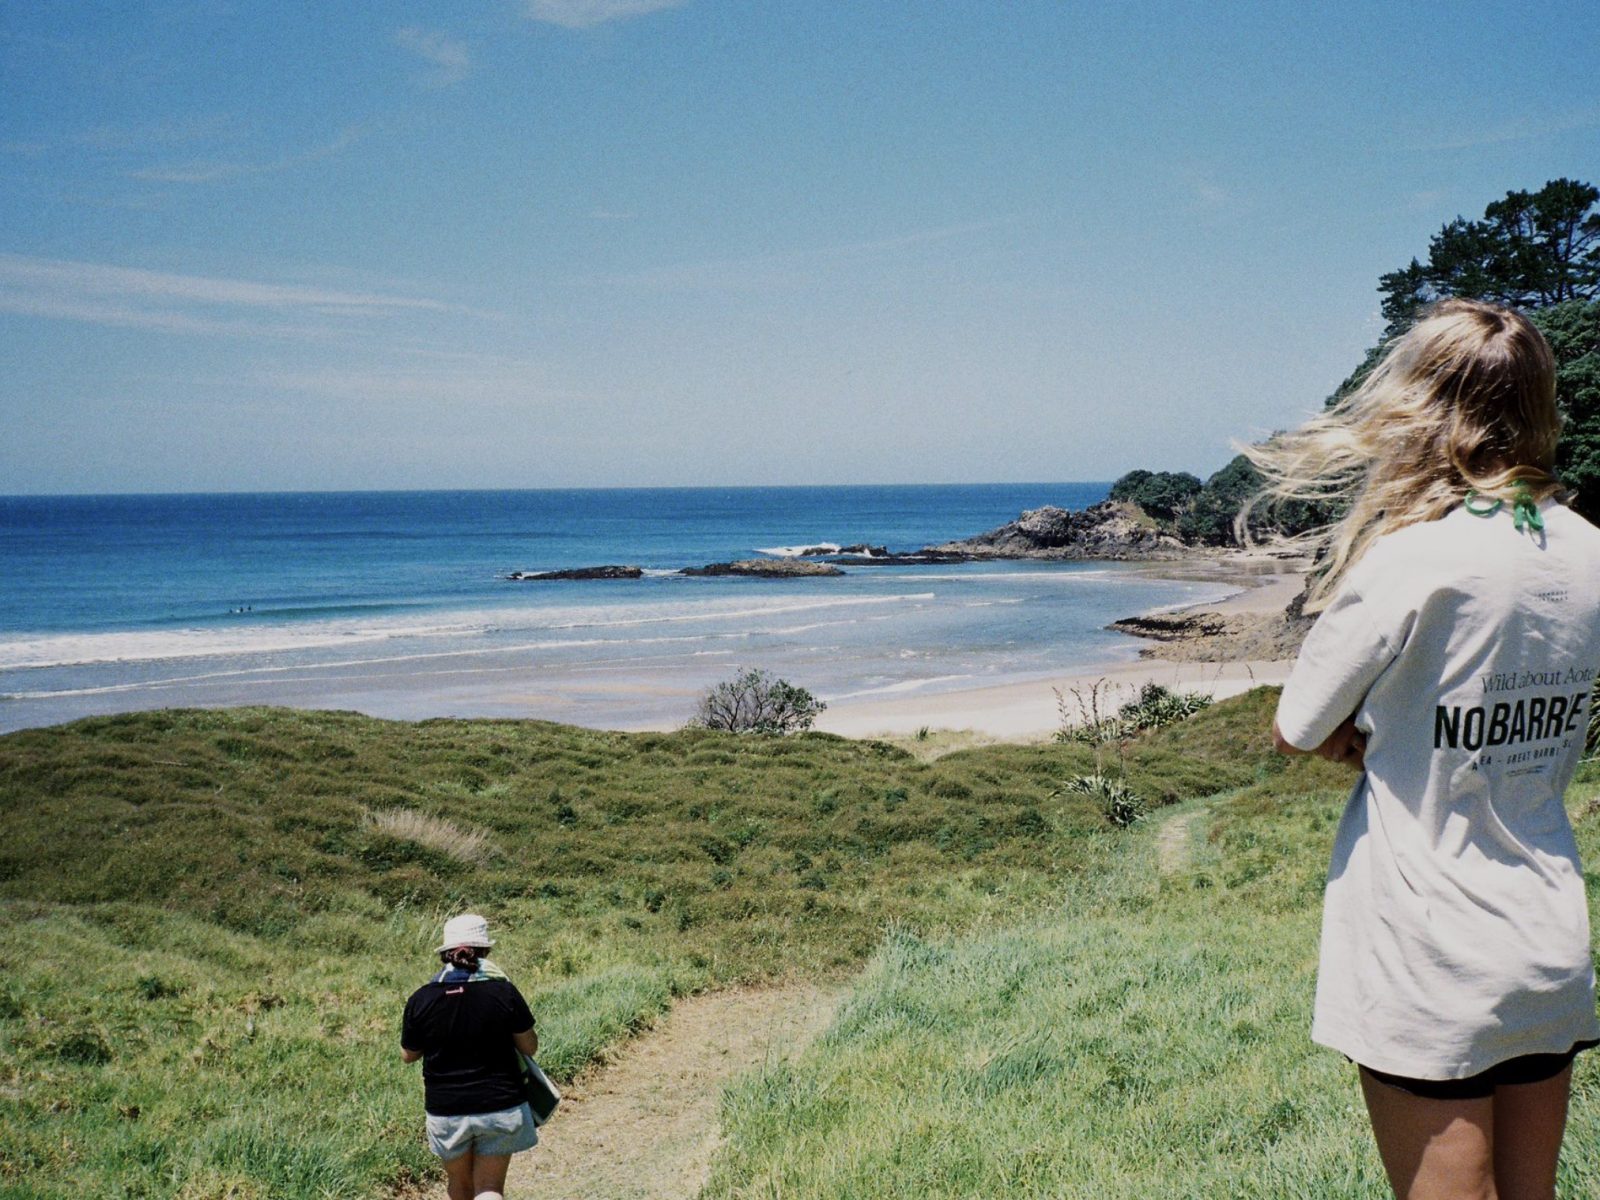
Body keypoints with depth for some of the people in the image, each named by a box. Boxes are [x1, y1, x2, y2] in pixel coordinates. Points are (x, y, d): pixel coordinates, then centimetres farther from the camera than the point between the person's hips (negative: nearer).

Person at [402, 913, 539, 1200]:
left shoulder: (421, 1000, -9)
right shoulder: (504, 992, -13)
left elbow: (407, 1055, 5)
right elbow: (530, 1047, -2)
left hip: (446, 1109, 2)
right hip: (499, 1107, -2)